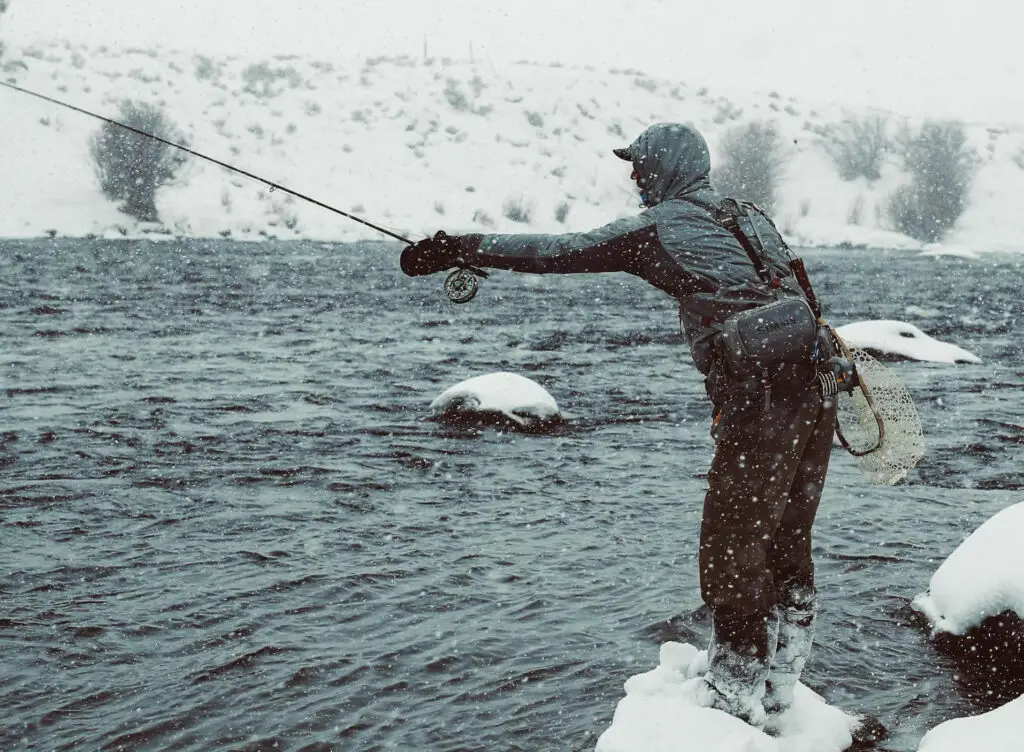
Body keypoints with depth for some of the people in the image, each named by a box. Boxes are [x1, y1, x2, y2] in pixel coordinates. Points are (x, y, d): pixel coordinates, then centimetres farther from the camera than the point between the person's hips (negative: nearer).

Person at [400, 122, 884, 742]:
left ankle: (735, 699, 9)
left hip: (759, 399, -8)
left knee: (733, 551, 2)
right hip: (818, 387, 8)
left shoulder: (660, 227, 0)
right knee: (788, 545, 16)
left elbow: (562, 251, 0)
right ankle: (779, 685, 26)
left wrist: (459, 249, 6)